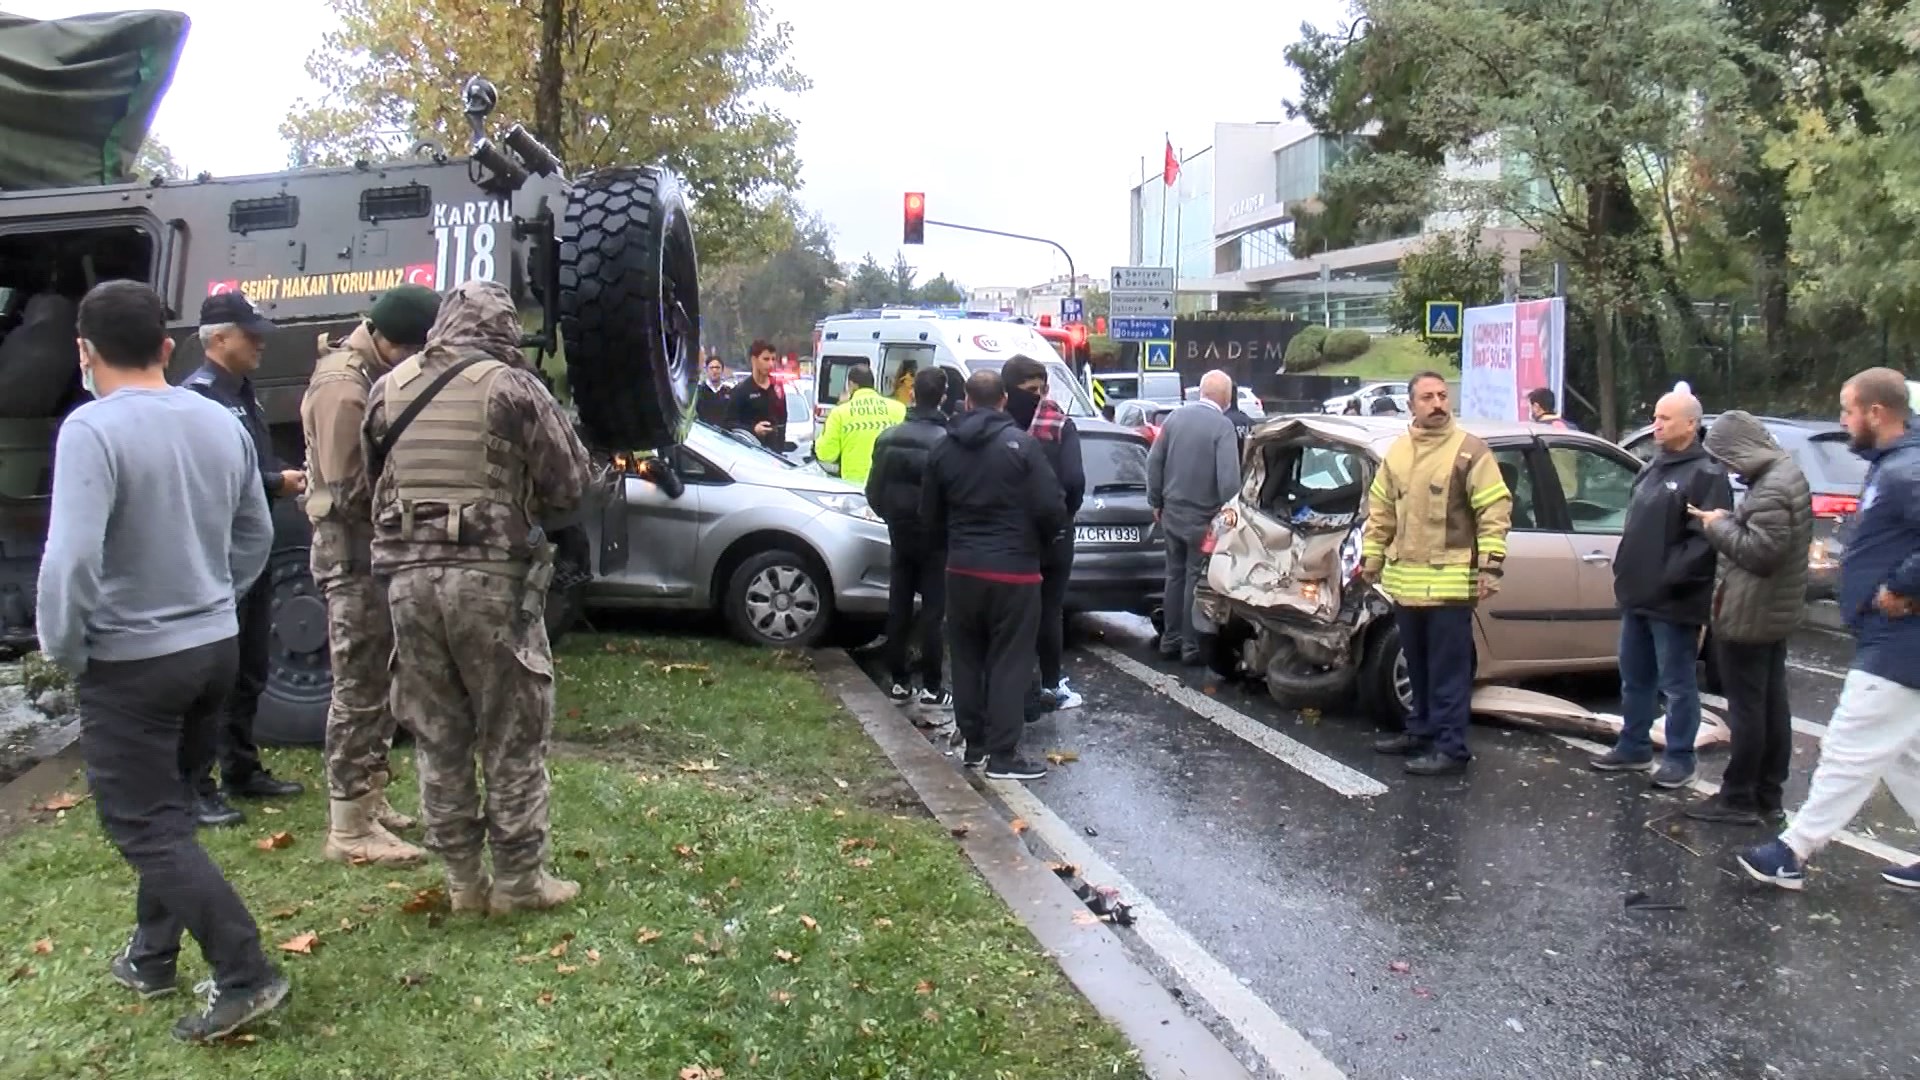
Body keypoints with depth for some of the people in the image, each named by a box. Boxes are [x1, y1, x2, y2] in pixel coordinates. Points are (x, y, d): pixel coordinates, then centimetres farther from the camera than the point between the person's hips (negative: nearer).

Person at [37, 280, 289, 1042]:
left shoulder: (92, 429, -19)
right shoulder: (221, 422, 3)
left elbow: (71, 559, -26)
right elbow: (256, 536, 13)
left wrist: (64, 651, -11)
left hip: (130, 663, -7)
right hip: (216, 648, 7)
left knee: (146, 827, 1)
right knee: (164, 807, 22)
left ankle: (244, 976, -3)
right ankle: (151, 956, 33)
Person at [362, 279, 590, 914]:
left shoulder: (389, 389, 8)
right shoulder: (511, 388, -6)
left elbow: (374, 479, 12)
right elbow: (568, 482, -2)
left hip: (409, 576, 5)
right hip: (492, 576, -4)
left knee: (437, 737, 14)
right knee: (513, 738, 7)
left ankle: (462, 879, 21)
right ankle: (518, 879, 13)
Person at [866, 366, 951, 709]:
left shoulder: (888, 437, 1)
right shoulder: (945, 440, -17)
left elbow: (874, 491, 5)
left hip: (900, 533, 5)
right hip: (933, 536, -5)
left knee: (898, 608, 11)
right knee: (933, 611, 0)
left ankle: (899, 683, 16)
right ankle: (931, 688, 2)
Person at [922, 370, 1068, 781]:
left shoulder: (943, 449, 4)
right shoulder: (1021, 444, -10)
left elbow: (930, 516, 10)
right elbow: (1051, 507, -14)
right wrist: (1041, 542, 5)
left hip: (962, 569, 5)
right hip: (1013, 570, -4)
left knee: (967, 658, 14)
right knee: (1009, 662, 1)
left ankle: (973, 743, 21)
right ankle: (1002, 755, 2)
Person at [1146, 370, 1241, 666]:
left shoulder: (1175, 416, 2)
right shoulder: (1222, 425, -16)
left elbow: (1154, 461, 6)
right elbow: (1228, 477, -21)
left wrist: (1156, 502, 14)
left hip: (1172, 514, 6)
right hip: (1203, 518, -5)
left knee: (1175, 576, 16)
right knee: (1196, 581, 3)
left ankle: (1170, 640, 22)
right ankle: (1191, 646, 8)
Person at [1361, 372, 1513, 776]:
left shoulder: (1469, 450, -6)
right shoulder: (1396, 453, 11)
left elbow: (1495, 510, -9)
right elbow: (1380, 512, 17)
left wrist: (1490, 565, -14)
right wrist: (1371, 559, 15)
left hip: (1450, 580, -6)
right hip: (1405, 579, 6)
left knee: (1449, 669, -3)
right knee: (1418, 666, 18)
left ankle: (1451, 747, 2)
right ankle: (1422, 730, 31)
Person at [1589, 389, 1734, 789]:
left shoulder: (1705, 474, -11)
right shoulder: (1653, 468, 17)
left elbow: (1706, 539, -20)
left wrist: (1668, 579, -22)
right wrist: (1625, 571, 13)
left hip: (1672, 602, -9)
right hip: (1637, 595, 9)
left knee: (1676, 684, 2)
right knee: (1633, 679, 16)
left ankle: (1679, 758, 13)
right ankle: (1633, 748, 28)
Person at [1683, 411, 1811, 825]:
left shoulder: (1771, 488, -23)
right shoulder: (1787, 473, 11)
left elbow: (1760, 550, -25)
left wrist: (1719, 526, -12)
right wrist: (1728, 522, 5)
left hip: (1751, 615, -11)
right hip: (1775, 610, 11)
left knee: (1746, 706, -4)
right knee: (1771, 703, 14)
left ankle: (1738, 799, 3)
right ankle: (1768, 793, 23)